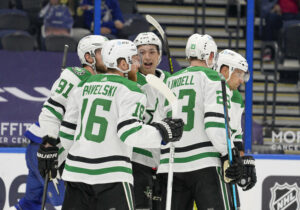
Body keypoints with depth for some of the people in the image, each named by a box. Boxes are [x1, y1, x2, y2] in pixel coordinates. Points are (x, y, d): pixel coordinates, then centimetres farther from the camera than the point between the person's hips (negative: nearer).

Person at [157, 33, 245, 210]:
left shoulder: (168, 82, 18)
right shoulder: (210, 77, -2)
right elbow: (214, 121, -13)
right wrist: (229, 155, -11)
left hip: (170, 166, 6)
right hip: (203, 164, -6)